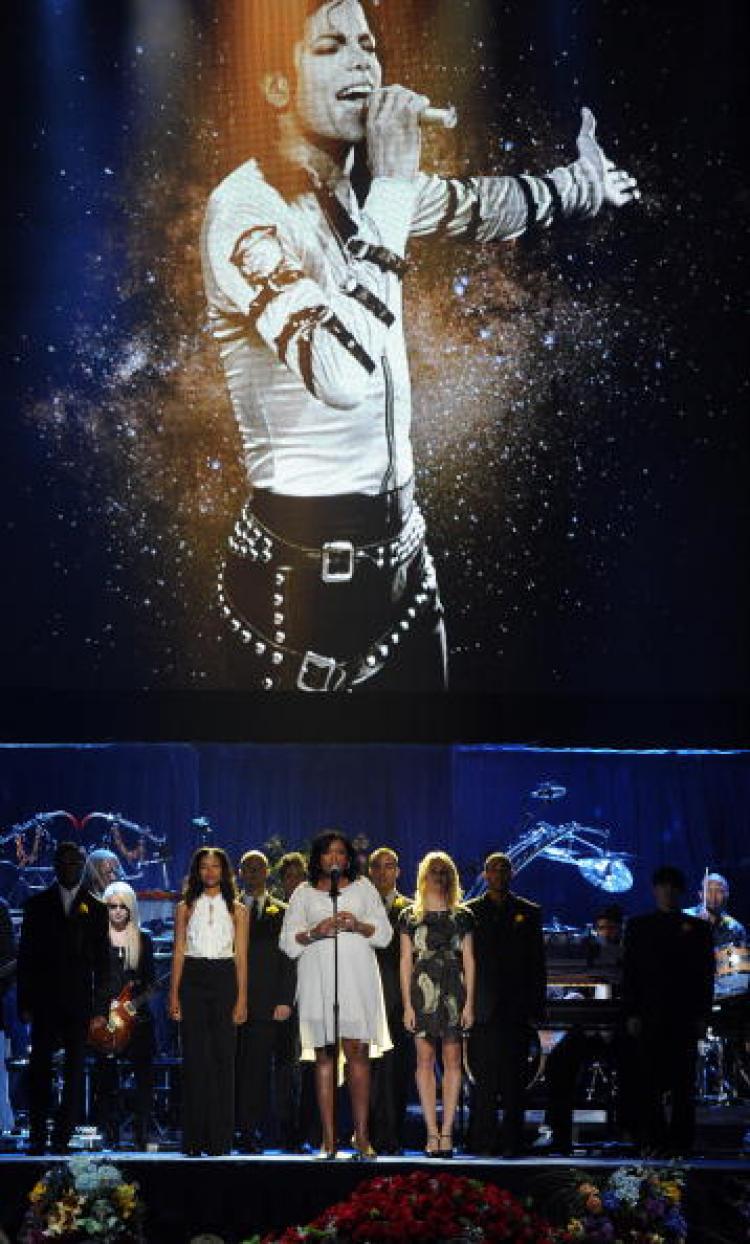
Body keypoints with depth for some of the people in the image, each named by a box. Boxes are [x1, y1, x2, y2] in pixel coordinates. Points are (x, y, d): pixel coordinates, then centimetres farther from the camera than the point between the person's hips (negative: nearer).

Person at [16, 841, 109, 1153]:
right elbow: (25, 955, 5)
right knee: (39, 1067, 1)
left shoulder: (95, 908, 8)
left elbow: (101, 960, 7)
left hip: (79, 1002, 0)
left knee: (75, 1070, 0)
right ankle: (37, 1137, 7)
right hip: (44, 1001, 0)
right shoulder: (37, 904, 8)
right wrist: (24, 1002, -2)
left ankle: (62, 1136, 5)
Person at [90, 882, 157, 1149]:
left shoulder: (143, 940, 10)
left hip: (138, 1017, 1)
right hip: (104, 1016, -1)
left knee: (144, 1075, -3)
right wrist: (96, 1015, -6)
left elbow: (152, 982, 11)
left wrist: (138, 1000, -8)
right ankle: (110, 1135, 5)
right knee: (106, 1076, -2)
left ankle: (142, 1135, 3)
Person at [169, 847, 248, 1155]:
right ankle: (195, 1138, 1)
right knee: (195, 1057, -3)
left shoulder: (237, 910, 9)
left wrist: (242, 998, -4)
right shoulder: (185, 908, 11)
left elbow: (241, 957, 5)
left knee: (223, 1057, -3)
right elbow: (178, 953, 7)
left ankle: (220, 1138, 1)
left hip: (224, 980, 0)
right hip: (193, 979, 0)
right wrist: (174, 994, -2)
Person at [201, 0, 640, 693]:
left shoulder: (362, 187, 4)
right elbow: (343, 374, -32)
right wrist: (393, 187, -24)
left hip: (400, 539, 7)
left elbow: (482, 206, 26)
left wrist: (585, 185, 43)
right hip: (307, 562, -7)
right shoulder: (245, 207, -17)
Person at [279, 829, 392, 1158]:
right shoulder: (304, 893, 16)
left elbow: (384, 931, 11)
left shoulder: (363, 887, 17)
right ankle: (329, 1138, -3)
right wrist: (313, 933, -9)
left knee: (358, 1050, -9)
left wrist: (358, 925, -8)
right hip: (318, 979, 0)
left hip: (357, 977, 0)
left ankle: (361, 1135, -8)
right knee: (324, 1054, -2)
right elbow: (288, 939, 10)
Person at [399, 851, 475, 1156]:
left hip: (454, 992, 0)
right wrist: (407, 1004, -1)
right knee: (425, 1060, -2)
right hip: (422, 991, 0)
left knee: (452, 1060, -2)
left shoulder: (462, 916, 10)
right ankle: (432, 1132, 0)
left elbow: (469, 960, 7)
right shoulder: (410, 916, 8)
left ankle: (446, 1131, 0)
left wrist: (469, 1003, 0)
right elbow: (406, 961, 6)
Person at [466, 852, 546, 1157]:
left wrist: (536, 1006, 2)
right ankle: (483, 1140, 1)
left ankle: (511, 1141, 2)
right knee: (484, 1077, -2)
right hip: (483, 1006, -1)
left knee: (513, 1077, -1)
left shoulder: (529, 912, 12)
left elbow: (537, 962, 9)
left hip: (517, 1007, 1)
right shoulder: (469, 911, 9)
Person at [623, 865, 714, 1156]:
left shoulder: (697, 928, 10)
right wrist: (631, 1014, -1)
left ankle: (681, 1140, 3)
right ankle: (653, 1140, 2)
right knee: (649, 1081, -2)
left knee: (683, 1083, 0)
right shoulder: (638, 926, 11)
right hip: (650, 1017, 0)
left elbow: (706, 975, 7)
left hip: (684, 1018, 0)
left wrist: (702, 1015, -1)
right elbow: (630, 973, 7)